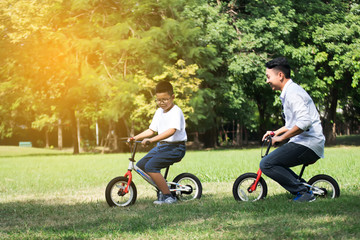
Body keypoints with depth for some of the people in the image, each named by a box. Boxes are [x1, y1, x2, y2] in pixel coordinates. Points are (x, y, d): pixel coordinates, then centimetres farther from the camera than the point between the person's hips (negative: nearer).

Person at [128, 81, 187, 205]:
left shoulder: (176, 111, -15)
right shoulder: (159, 112, 12)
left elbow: (171, 131, -31)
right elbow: (151, 130, 20)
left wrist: (151, 140, -39)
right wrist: (135, 138, 8)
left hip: (175, 147, -9)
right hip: (161, 145, 9)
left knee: (150, 166, -24)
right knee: (141, 165, 4)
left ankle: (168, 196, -15)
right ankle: (162, 189, 16)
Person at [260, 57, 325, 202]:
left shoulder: (293, 92, -14)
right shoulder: (289, 92, 20)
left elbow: (304, 122, -27)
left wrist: (282, 137, -19)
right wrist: (276, 132, 27)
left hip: (308, 145, -11)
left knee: (266, 164, -18)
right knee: (274, 163, 23)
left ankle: (303, 192, -15)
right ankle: (304, 187, 15)